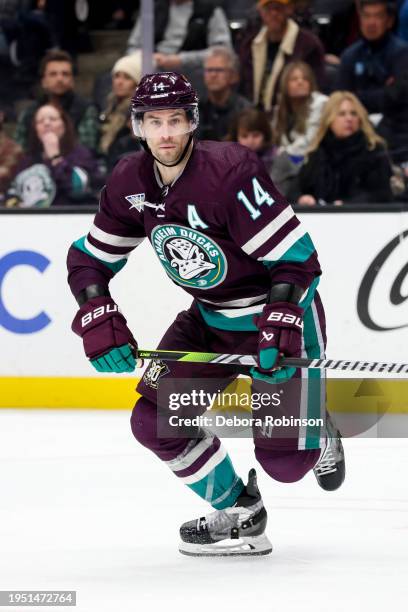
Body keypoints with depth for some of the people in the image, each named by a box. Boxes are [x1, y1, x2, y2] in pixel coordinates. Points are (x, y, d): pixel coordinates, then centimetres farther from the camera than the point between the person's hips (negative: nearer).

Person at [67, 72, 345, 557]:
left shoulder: (230, 172, -27)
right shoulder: (129, 183, -6)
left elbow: (295, 254, -27)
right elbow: (90, 258, 4)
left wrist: (280, 326, -38)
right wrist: (99, 321, -13)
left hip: (280, 313, -6)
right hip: (209, 317, 6)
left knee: (283, 459, -11)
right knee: (155, 420, -6)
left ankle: (317, 435, 27)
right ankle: (238, 513, 11)